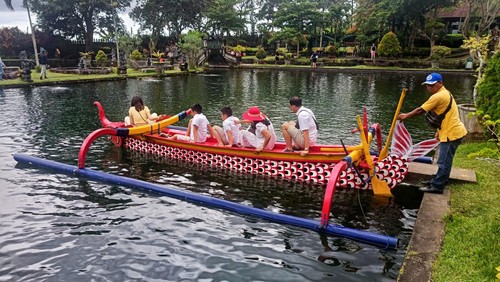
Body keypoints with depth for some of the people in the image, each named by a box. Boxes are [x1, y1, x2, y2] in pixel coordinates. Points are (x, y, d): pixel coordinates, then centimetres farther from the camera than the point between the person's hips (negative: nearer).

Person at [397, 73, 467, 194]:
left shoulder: (438, 96, -19)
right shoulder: (445, 93, 14)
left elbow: (420, 110, -15)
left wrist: (406, 116, -2)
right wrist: (439, 130, 18)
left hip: (451, 133, -11)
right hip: (453, 131, 11)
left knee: (444, 162, -3)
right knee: (445, 161, 20)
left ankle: (437, 187, 4)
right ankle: (438, 180, 32)